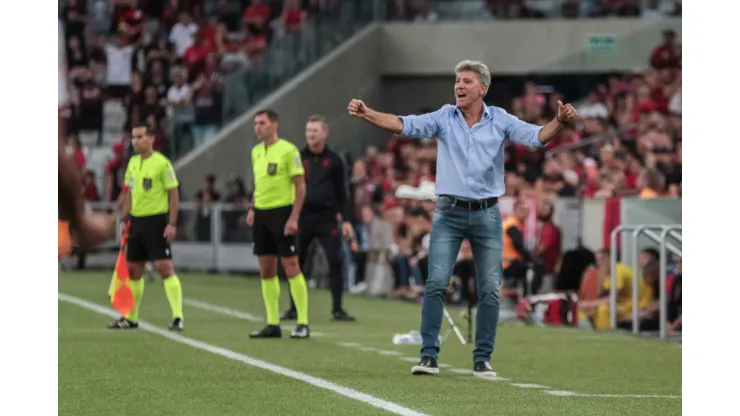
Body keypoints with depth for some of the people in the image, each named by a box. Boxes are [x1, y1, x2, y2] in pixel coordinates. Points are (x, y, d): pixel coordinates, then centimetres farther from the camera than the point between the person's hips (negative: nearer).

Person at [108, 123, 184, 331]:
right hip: (136, 220, 7)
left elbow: (174, 194, -10)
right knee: (133, 269, 10)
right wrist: (124, 219, 13)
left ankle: (178, 317, -12)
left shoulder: (162, 163, -10)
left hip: (156, 220, -7)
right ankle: (130, 318, 20)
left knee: (164, 267, -13)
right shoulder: (132, 163, 11)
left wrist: (172, 223, -16)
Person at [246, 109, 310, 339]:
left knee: (291, 267, -7)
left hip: (282, 211, -7)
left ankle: (303, 324, -2)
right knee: (266, 271, 6)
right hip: (261, 214, 7)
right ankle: (273, 324, 11)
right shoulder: (256, 152, 12)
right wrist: (252, 209, 11)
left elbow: (300, 186, -10)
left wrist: (294, 217, -17)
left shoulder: (288, 150, -9)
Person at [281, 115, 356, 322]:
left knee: (335, 262, -8)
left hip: (327, 217, -1)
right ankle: (294, 309, 14)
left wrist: (346, 219, 2)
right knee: (296, 263, 4)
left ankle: (337, 309, -1)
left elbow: (342, 192, 7)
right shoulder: (298, 158, 5)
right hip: (303, 216, 1)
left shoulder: (334, 160, 4)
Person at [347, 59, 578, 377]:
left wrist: (560, 122, -29)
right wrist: (366, 114, -24)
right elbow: (404, 124, -9)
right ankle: (428, 356, -4)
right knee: (436, 283, -8)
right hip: (449, 212, 0)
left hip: (487, 214, 1)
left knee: (490, 290, 1)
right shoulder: (444, 118, 2)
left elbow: (536, 136, -8)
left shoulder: (500, 121, 2)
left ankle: (482, 359, 10)